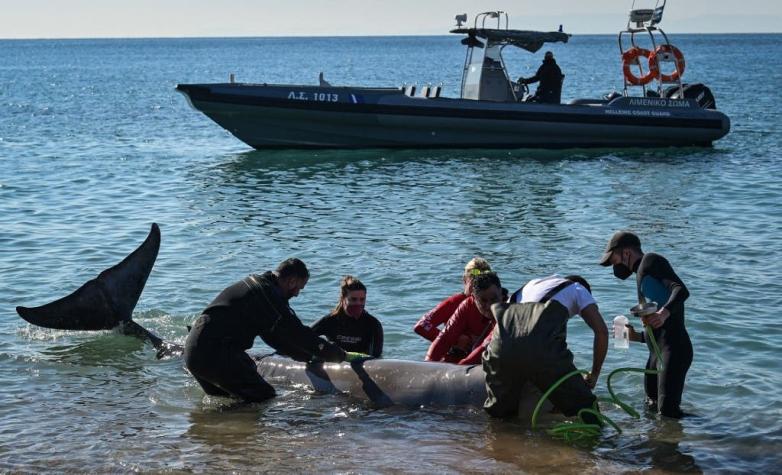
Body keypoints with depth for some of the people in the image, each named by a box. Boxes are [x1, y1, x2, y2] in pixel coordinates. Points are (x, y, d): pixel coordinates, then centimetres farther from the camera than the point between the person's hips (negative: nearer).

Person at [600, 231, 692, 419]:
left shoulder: (650, 261, 0)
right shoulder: (643, 276, 28)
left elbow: (681, 290, -18)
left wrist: (664, 312, -34)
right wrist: (636, 336, 19)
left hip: (673, 347, -11)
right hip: (657, 352, 11)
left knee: (667, 409, -18)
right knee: (652, 408, 13)